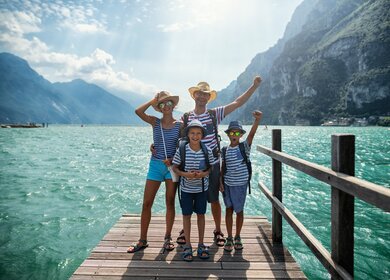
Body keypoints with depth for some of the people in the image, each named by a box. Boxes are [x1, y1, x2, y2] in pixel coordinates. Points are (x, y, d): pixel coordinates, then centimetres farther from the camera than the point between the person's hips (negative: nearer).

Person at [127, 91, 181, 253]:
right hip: (155, 165, 1)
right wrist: (153, 101, -7)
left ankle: (167, 238, 23)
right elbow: (138, 111, -13)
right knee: (146, 203, 2)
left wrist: (173, 159, -14)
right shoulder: (155, 122, 3)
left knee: (170, 203, 8)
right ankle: (143, 240, 16)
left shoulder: (180, 125, 1)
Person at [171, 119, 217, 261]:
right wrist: (185, 174, -22)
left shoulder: (207, 151, -9)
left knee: (201, 214, 12)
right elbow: (175, 167, -4)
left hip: (202, 188, 1)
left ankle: (201, 244, 29)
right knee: (186, 215, 9)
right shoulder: (181, 149, -13)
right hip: (186, 188, -1)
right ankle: (187, 246, 25)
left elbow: (210, 168, 3)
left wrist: (203, 174, -18)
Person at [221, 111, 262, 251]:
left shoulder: (244, 146, -6)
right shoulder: (224, 150, 2)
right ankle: (229, 238, 19)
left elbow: (252, 134, -23)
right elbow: (223, 167, 9)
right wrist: (220, 181, 0)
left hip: (241, 184, -2)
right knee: (229, 209, 7)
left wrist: (257, 119, -38)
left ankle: (237, 237, 26)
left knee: (239, 210, 9)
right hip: (227, 184, 2)